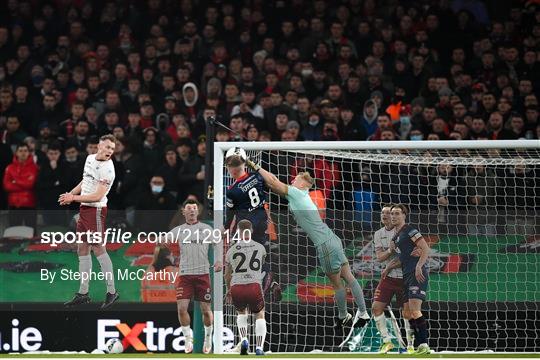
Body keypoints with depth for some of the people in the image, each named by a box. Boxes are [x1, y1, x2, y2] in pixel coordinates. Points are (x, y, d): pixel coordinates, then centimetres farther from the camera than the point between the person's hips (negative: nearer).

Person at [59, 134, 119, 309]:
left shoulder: (107, 169, -18)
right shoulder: (90, 158, 8)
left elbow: (97, 196, -21)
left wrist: (73, 198, -15)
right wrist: (70, 193, 13)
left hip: (96, 210, -9)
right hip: (84, 209, 9)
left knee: (99, 249, -7)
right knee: (82, 250, 10)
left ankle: (112, 291, 0)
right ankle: (83, 293, 15)